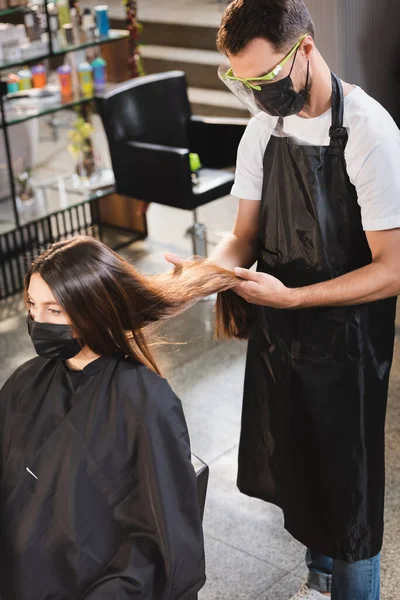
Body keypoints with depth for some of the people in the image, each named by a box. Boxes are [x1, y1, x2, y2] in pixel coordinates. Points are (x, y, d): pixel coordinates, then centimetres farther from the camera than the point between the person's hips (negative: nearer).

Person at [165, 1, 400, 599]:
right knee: (292, 471, 22)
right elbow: (245, 236, 5)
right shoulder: (264, 127, 0)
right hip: (278, 333, 7)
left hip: (346, 344, -7)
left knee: (346, 487, 7)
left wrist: (291, 296, -27)